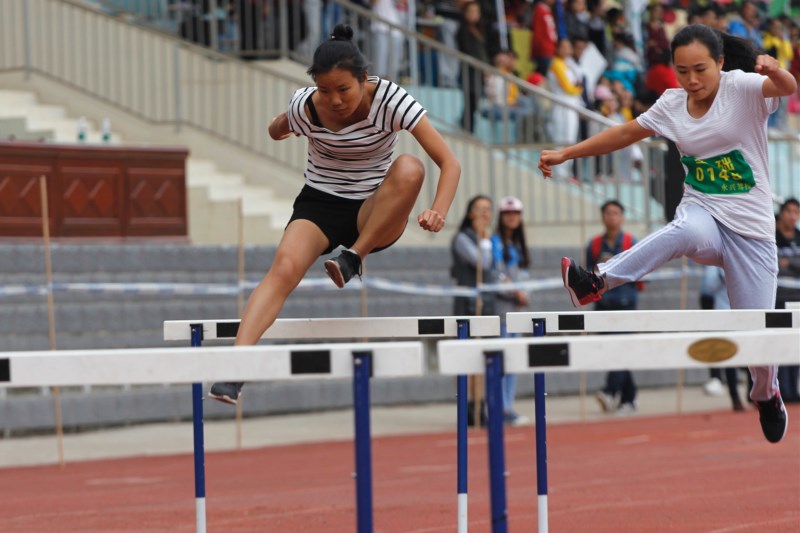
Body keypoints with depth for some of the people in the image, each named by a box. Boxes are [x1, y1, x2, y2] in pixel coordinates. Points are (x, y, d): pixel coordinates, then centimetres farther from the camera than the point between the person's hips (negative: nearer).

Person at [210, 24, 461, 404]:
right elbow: (275, 132, 15)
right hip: (319, 205, 0)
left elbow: (449, 163, -23)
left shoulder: (390, 101, -18)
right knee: (284, 267, -31)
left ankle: (353, 258, -22)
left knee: (409, 169, -34)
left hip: (375, 218, 0)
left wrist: (439, 211, -36)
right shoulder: (305, 108, -13)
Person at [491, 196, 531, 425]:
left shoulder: (519, 244, 18)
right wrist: (515, 292, -18)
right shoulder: (496, 242, -6)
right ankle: (503, 408, -11)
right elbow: (496, 274, -12)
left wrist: (524, 294, 2)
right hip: (501, 303, -8)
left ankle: (508, 407, 10)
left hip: (518, 305, 8)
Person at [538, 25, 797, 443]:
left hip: (751, 228, -2)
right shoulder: (672, 105, 3)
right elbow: (626, 133, 16)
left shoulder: (742, 88, -11)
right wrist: (566, 153, 15)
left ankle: (766, 394, 33)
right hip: (703, 215, 2)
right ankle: (598, 284, -37)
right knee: (688, 230, -39)